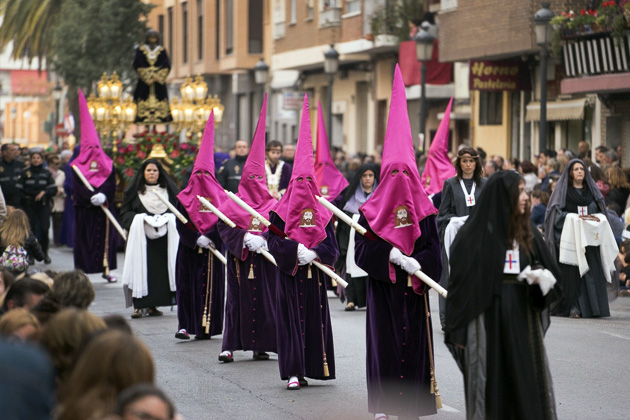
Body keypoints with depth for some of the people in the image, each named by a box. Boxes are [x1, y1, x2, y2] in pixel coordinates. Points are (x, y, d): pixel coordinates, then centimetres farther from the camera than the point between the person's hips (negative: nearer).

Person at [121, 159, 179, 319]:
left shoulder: (169, 190, 13)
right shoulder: (134, 191, 8)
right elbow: (125, 213, 6)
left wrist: (167, 219, -5)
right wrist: (139, 219, -12)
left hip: (163, 238, 2)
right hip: (140, 237, -2)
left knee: (160, 270, -5)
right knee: (140, 269, -12)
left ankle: (152, 305, 2)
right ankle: (138, 306, -12)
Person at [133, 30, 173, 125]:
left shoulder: (162, 50, 6)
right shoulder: (141, 50, 4)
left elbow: (166, 66, 1)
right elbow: (137, 65, -3)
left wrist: (157, 76, -11)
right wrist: (147, 77, -12)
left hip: (159, 80, 1)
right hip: (144, 81, -1)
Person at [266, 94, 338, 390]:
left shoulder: (323, 213, 6)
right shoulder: (280, 213, -1)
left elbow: (332, 248, 1)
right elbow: (274, 242, -10)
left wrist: (314, 252, -16)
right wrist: (298, 250, -20)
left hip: (314, 276, 3)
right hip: (289, 276, -3)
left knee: (315, 319, 3)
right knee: (291, 319, -4)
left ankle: (308, 368, 10)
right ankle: (293, 372, -5)